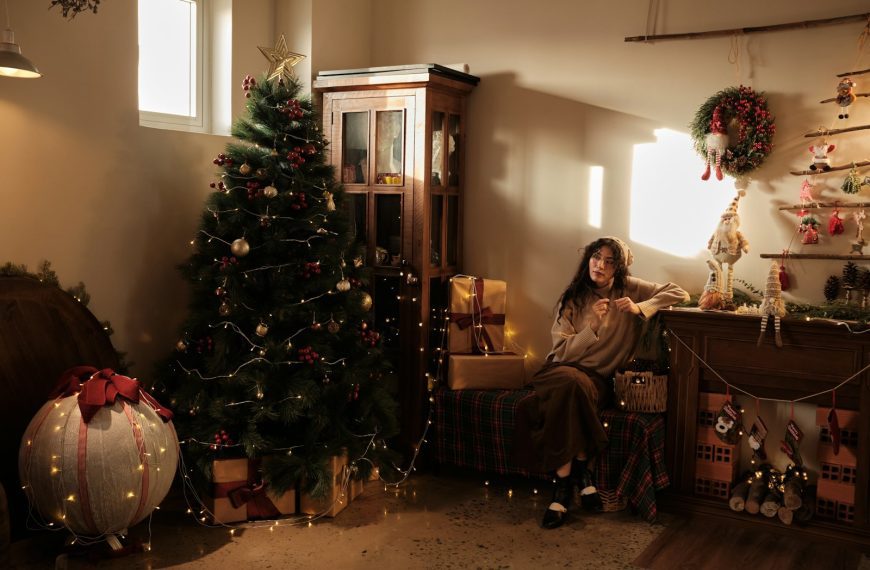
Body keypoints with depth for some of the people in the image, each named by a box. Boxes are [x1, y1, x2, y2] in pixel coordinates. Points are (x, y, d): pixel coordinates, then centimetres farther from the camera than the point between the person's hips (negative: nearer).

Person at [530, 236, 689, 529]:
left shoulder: (629, 289, 6)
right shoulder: (572, 298, 3)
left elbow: (680, 293, 1)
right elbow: (562, 352, -4)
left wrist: (640, 308, -12)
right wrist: (592, 325, -17)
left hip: (599, 377, 0)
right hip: (561, 369, 0)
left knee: (574, 393, -36)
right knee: (573, 382, -38)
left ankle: (564, 483, -25)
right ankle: (580, 472, -26)